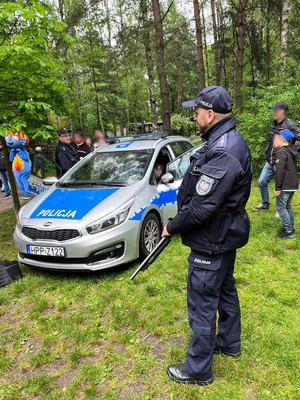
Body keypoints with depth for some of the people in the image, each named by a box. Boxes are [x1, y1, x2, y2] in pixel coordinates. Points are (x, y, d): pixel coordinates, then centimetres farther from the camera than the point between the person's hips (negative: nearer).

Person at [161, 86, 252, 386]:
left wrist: (172, 226, -12)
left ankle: (198, 370, 27)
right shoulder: (232, 141, 6)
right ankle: (229, 343, 49)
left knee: (202, 306, 6)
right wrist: (180, 221, 9)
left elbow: (202, 208, -29)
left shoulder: (222, 153, -28)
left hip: (211, 243, -11)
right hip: (226, 236, 11)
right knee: (225, 291, 26)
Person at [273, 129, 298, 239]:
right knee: (287, 206, 17)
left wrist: (278, 187, -18)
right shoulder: (292, 151, 14)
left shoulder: (281, 152, -16)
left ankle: (288, 231, -1)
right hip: (293, 185, 9)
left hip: (285, 186, -9)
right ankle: (291, 229, 24)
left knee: (280, 207, -3)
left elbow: (280, 171, -20)